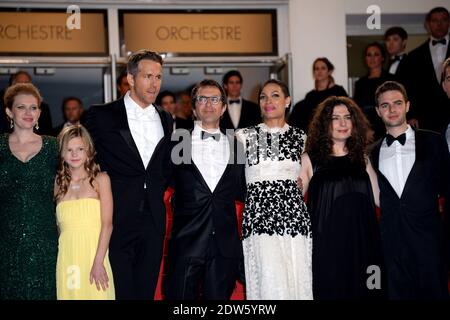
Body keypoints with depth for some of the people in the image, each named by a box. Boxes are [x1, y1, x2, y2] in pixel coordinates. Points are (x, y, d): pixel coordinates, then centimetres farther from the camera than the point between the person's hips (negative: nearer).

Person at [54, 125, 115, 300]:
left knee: (96, 294, -2)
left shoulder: (100, 179, 2)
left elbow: (107, 224, -5)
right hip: (67, 258, 2)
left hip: (94, 253, -2)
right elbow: (58, 226, 12)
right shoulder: (58, 183, 11)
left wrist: (98, 262, -14)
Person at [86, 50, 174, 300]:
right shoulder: (102, 115, -3)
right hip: (116, 220, -4)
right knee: (119, 291, -2)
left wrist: (156, 190, 10)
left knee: (146, 291, 10)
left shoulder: (165, 119, 11)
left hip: (153, 220, 4)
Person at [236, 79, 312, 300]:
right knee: (270, 283, -14)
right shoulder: (245, 136, 8)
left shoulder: (300, 137, 14)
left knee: (298, 280, -5)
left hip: (294, 214, 2)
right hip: (259, 217, -2)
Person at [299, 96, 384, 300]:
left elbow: (379, 198, 9)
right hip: (326, 244, -3)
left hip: (362, 243, 3)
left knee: (362, 291, 5)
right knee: (329, 291, 1)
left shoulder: (362, 159, 13)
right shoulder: (310, 160, 2)